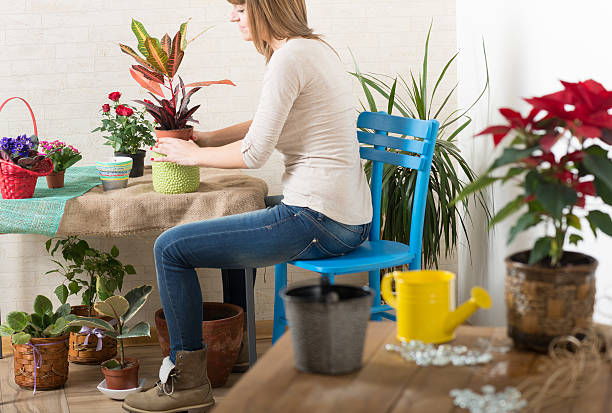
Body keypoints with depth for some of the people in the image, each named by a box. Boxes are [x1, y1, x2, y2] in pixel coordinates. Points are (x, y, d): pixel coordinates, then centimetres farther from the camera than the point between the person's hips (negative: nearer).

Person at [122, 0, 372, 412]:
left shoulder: (289, 57, -15)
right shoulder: (317, 47, 15)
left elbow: (255, 152, -16)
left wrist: (194, 155, 1)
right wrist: (207, 139, 16)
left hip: (316, 223, -10)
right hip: (350, 220, 10)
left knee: (170, 248, -3)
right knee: (234, 224, 33)